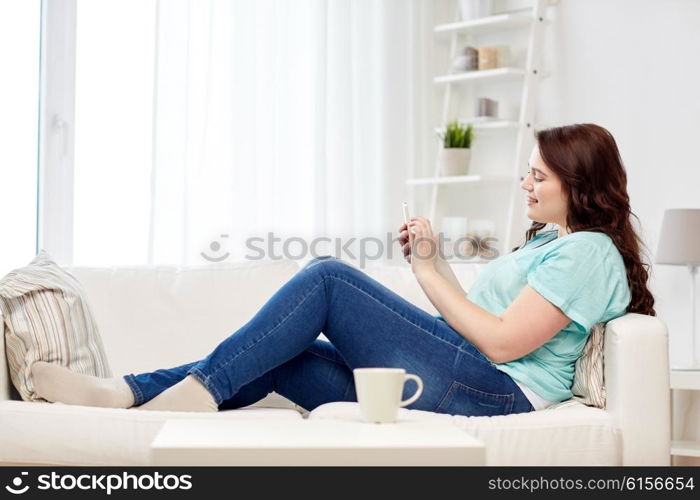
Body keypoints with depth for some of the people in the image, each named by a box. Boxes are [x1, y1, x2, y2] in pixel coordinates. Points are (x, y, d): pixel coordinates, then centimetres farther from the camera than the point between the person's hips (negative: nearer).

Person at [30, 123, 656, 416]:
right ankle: (125, 391, -11)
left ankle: (202, 385, -13)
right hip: (462, 384, 9)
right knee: (278, 355, -5)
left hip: (494, 389, -9)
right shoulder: (547, 242, 26)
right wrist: (433, 261, 8)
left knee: (328, 277, -15)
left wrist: (428, 272, -8)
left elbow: (501, 341, -16)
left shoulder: (590, 251, -5)